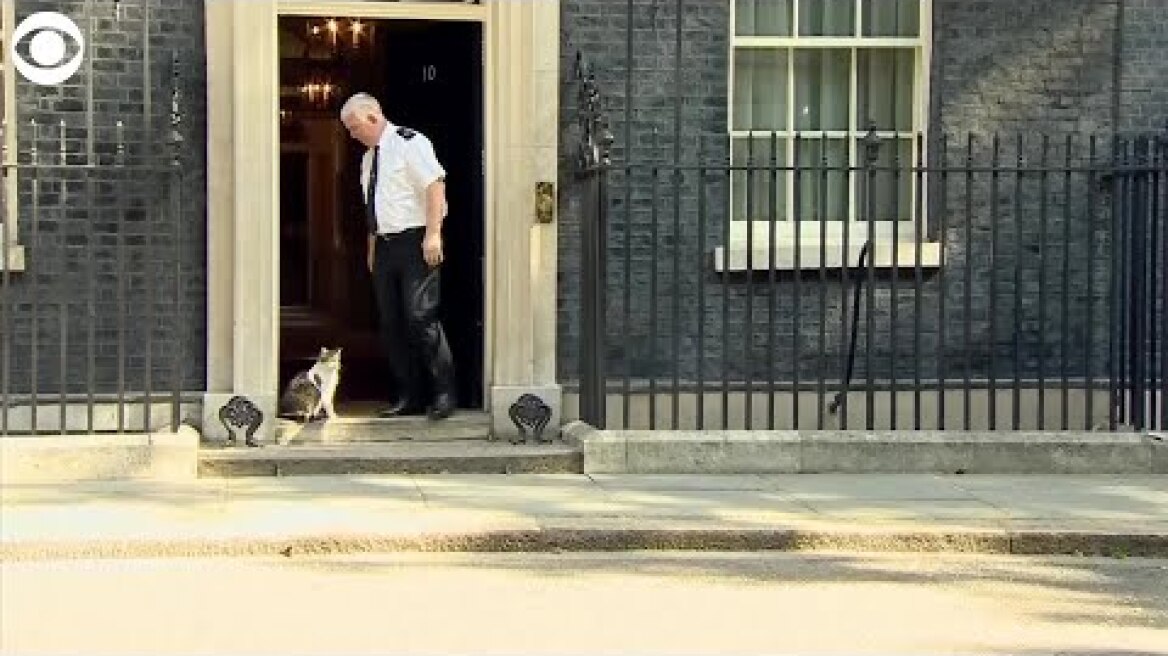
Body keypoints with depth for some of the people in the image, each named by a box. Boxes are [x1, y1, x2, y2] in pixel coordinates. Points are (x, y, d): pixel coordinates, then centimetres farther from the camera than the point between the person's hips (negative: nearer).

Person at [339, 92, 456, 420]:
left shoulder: (409, 143, -8)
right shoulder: (369, 156, 17)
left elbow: (435, 185, -15)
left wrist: (433, 235, -21)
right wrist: (372, 246, 15)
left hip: (414, 243, -9)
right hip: (384, 245, 9)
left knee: (421, 317, -12)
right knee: (390, 323, 7)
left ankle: (444, 393, -3)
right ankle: (408, 397, 14)